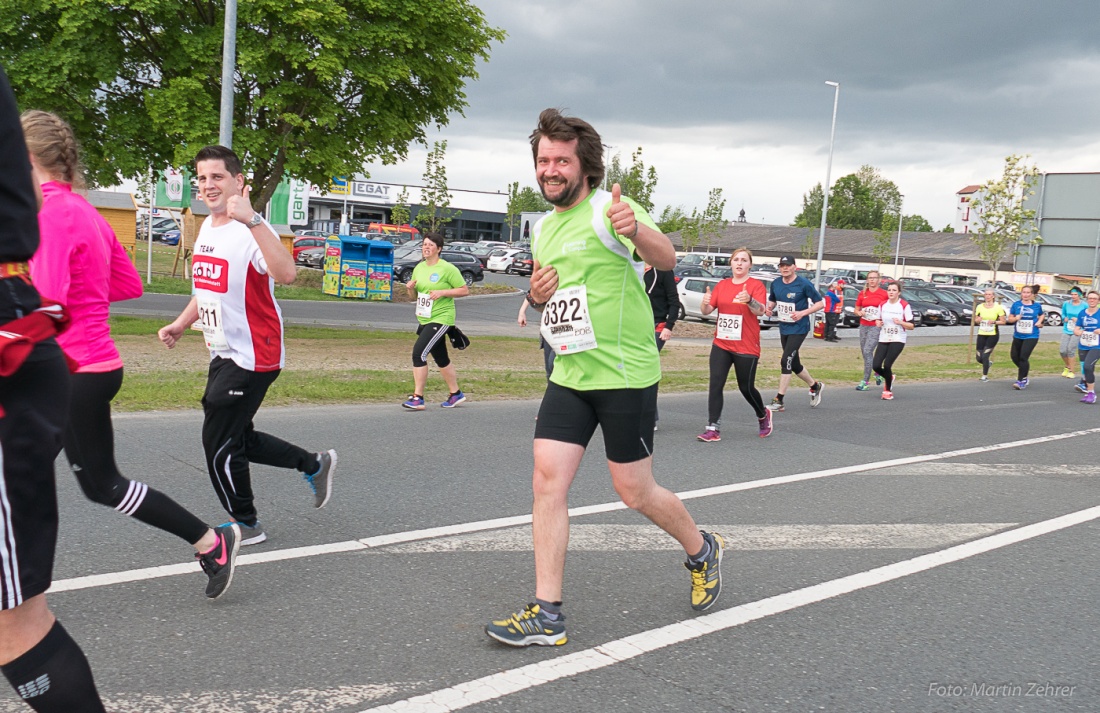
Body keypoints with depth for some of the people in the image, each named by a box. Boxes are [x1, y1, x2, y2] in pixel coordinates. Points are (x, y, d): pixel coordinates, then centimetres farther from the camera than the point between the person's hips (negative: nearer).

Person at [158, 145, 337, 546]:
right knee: (236, 438, 18)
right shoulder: (207, 227, 9)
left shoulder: (251, 230, -21)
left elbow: (285, 274, -43)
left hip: (252, 357, -10)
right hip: (224, 355, 10)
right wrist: (181, 324, 16)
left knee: (219, 442, -2)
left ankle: (246, 525, 18)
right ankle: (314, 465, 34)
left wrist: (252, 220, -47)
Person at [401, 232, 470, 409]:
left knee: (419, 352, -18)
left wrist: (442, 292, -20)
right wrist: (410, 288, -5)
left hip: (441, 319, -8)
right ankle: (456, 394, 32)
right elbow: (414, 294, 18)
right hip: (424, 320, 8)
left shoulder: (447, 268, -11)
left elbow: (465, 290, -10)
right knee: (441, 359, 16)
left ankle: (418, 398, -13)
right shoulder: (419, 267, 9)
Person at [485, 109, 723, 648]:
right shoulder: (542, 228, 13)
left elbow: (666, 259, -27)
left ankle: (701, 552, 33)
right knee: (547, 481, -4)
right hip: (568, 377, 7)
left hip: (625, 375, -6)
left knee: (635, 492, 4)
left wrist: (636, 230, -50)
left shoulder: (607, 209, -11)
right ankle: (546, 614, 3)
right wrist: (537, 294, 1)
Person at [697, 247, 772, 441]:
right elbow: (706, 311, 2)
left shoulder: (756, 285, -5)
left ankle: (763, 416, 36)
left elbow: (760, 310, -21)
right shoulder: (722, 285, 7)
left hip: (746, 347, -3)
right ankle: (713, 429, -6)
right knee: (715, 385, -8)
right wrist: (705, 302, -21)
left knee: (746, 388, 8)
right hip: (721, 345, 4)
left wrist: (749, 300, -42)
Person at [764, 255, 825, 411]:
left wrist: (802, 313, -22)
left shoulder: (804, 284, -13)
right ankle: (815, 386, 40)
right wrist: (769, 308, -4)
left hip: (799, 329, -7)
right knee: (794, 364, 15)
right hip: (783, 328, 7)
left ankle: (779, 401, -10)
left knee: (786, 361, -15)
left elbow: (820, 303, -9)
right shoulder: (776, 284, 3)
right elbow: (772, 300, 20)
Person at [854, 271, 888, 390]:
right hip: (863, 326, 5)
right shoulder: (862, 293, 9)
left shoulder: (884, 294, -3)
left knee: (867, 351, -15)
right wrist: (859, 313, -6)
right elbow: (856, 310, 16)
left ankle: (865, 381, -11)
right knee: (865, 353, 11)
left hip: (876, 326, -5)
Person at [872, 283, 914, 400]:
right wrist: (878, 323, -4)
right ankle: (889, 378, 27)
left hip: (897, 340, -4)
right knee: (876, 366, -8)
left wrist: (900, 322, -22)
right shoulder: (883, 305, 7)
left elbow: (911, 326, -4)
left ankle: (888, 391, 8)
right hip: (883, 340, 4)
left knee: (887, 365, -16)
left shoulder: (905, 306, -6)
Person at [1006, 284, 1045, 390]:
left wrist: (1039, 322, 1)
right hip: (1018, 336, 3)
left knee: (1023, 357, -14)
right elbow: (1010, 319, 5)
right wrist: (1015, 318, -16)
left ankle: (1021, 381, -6)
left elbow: (1042, 315, 20)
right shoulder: (1016, 304, 1)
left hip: (1031, 336, -3)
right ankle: (1024, 373, 37)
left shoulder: (1037, 306, 0)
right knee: (1014, 356, 10)